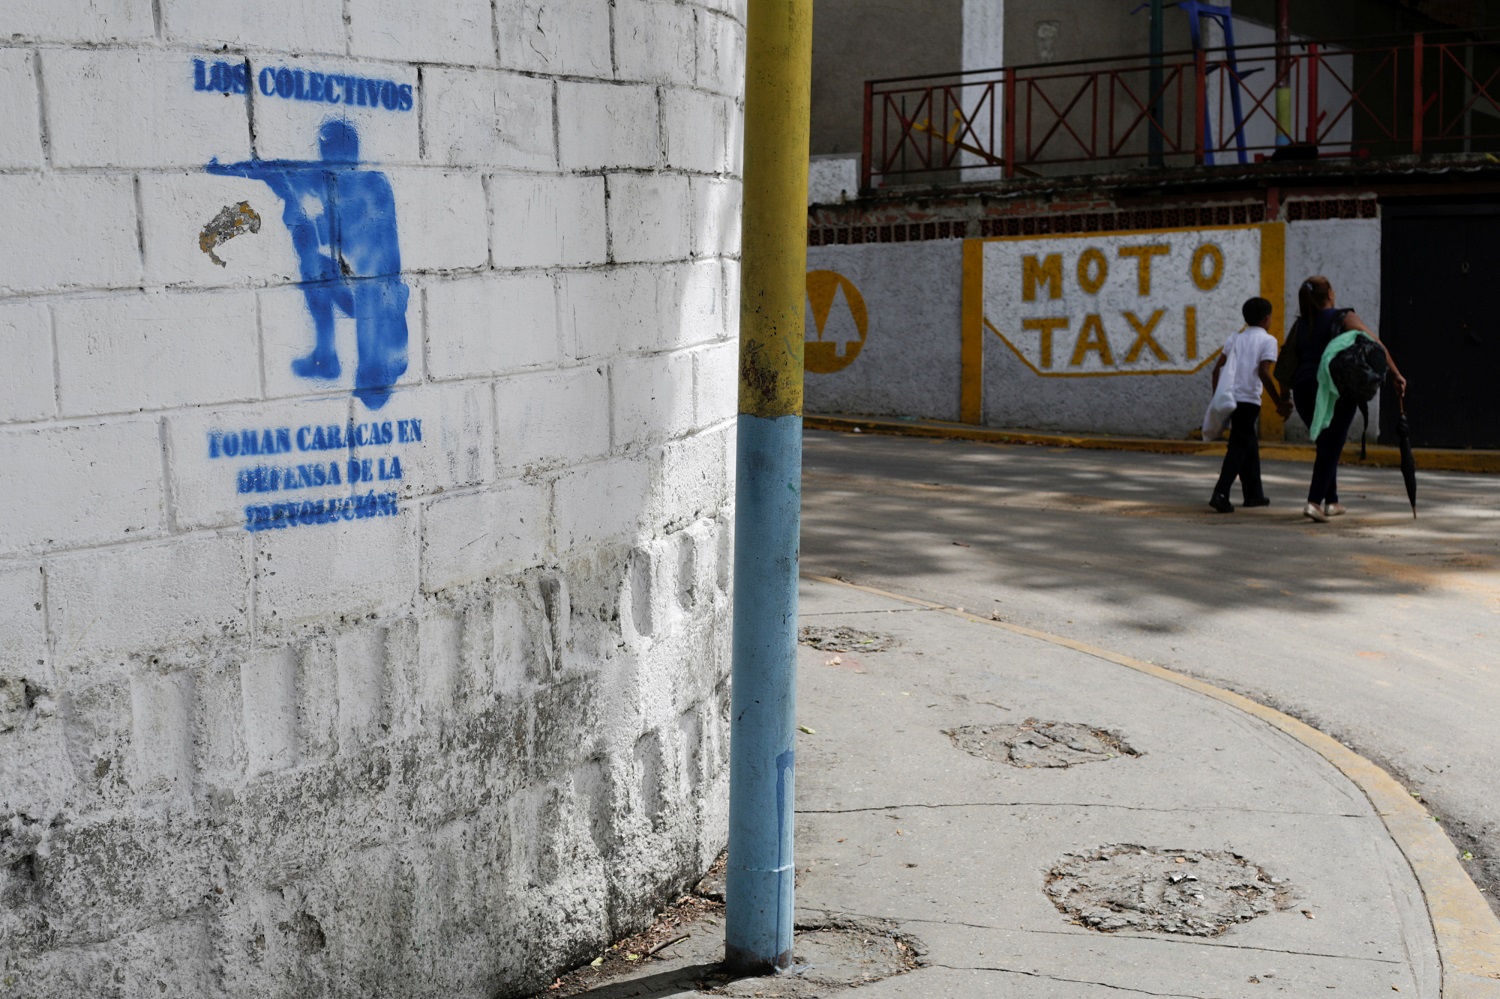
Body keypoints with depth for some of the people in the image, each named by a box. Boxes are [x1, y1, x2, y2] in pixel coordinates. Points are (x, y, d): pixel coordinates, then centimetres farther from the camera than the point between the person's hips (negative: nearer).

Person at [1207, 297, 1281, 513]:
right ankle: (1220, 493, -17)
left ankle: (1254, 493, 25)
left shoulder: (1234, 337, 18)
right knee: (1239, 446, -4)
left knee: (1249, 443, 19)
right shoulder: (1267, 340, 1)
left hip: (1227, 396, 6)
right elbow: (1263, 373, -12)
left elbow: (1217, 368, 12)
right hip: (1248, 398, -6)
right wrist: (1279, 401, -6)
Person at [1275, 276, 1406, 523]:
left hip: (1304, 391, 5)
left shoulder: (1301, 325, 11)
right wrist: (1395, 374, -7)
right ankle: (1314, 501, -17)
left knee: (1327, 445, 19)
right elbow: (1375, 345, -10)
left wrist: (1285, 396, 17)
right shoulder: (1344, 318, -2)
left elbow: (1287, 363, 10)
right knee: (1331, 447, -4)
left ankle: (1331, 502, 21)